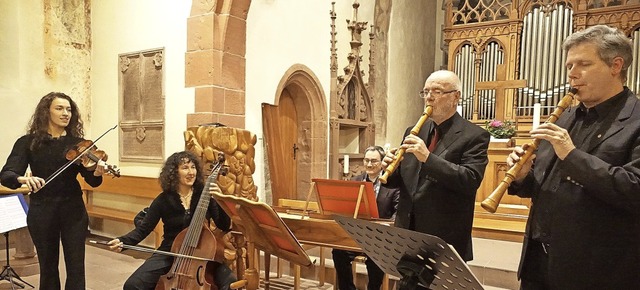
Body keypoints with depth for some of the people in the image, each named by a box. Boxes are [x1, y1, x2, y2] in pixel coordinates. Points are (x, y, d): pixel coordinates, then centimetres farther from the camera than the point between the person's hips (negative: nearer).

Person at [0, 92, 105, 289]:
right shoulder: (28, 142, -2)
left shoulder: (77, 143, 0)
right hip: (42, 211, 0)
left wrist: (97, 173, -27)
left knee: (76, 267, 2)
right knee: (48, 267, 12)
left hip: (73, 209, 0)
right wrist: (23, 178, -33)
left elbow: (91, 181, -4)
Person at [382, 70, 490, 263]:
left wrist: (428, 157, -26)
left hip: (445, 239, -5)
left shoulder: (474, 136, -6)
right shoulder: (414, 132, 11)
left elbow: (471, 181, -19)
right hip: (408, 233, 6)